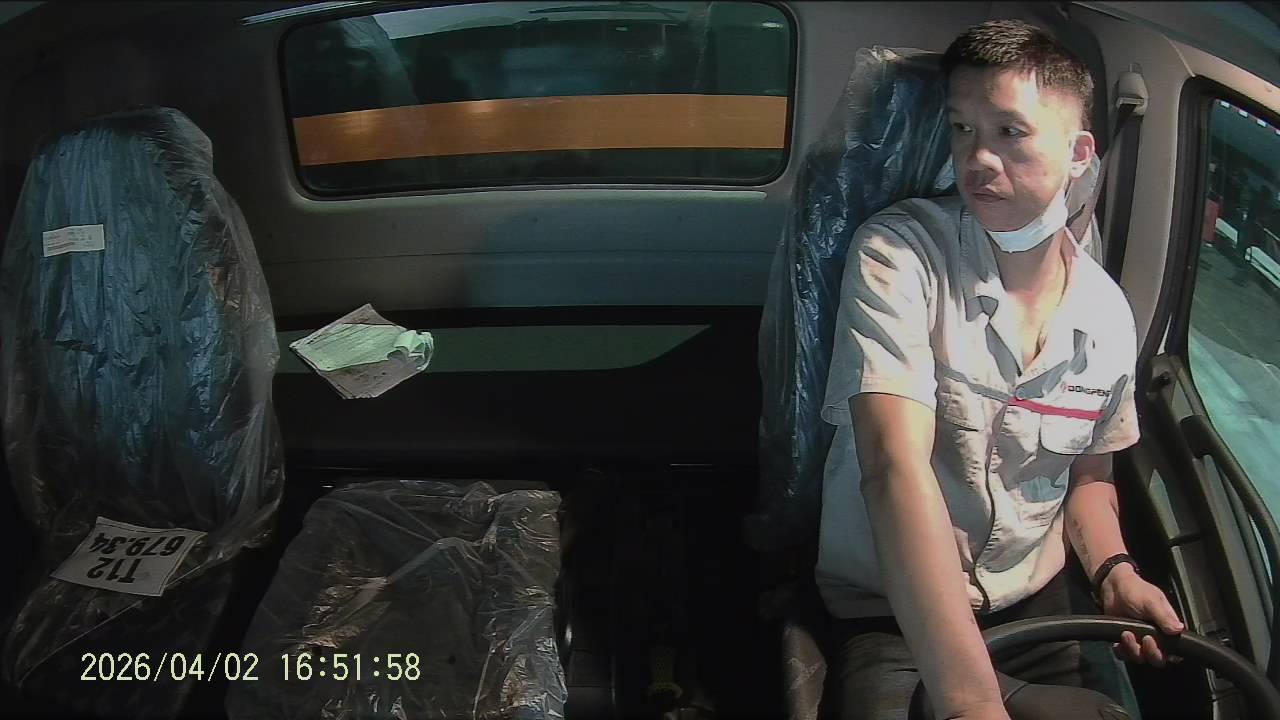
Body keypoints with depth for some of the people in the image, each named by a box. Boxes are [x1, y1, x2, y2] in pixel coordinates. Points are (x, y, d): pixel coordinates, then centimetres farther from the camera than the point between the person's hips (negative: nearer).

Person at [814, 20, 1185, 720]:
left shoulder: (1107, 313, 0)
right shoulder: (898, 255, -18)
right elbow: (895, 467, -30)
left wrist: (1114, 571, -5)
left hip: (1039, 605, 5)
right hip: (886, 611, -5)